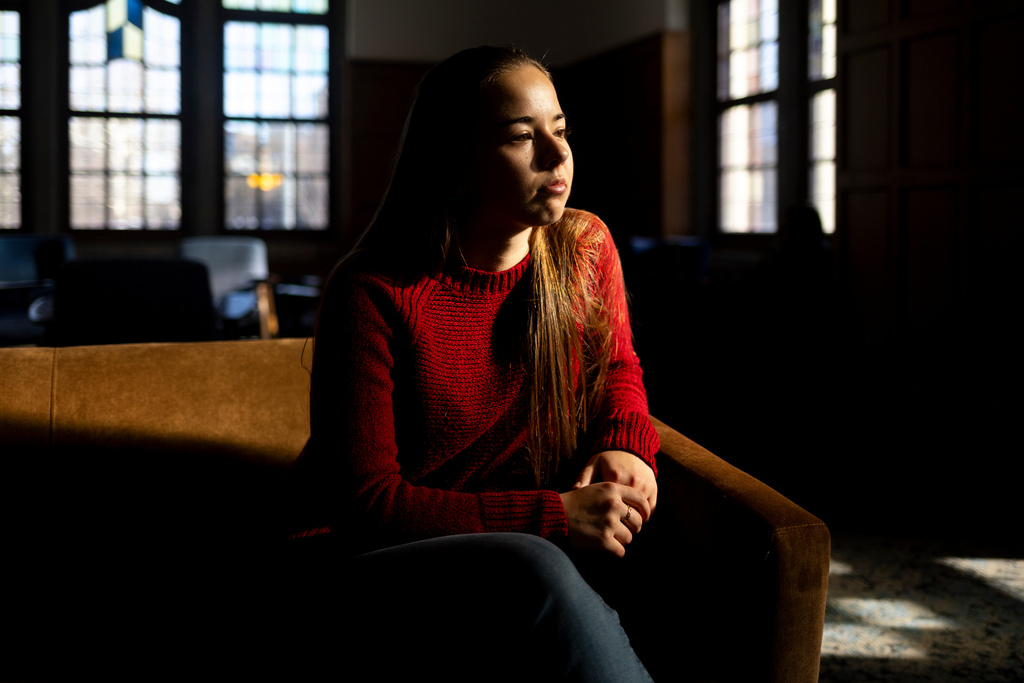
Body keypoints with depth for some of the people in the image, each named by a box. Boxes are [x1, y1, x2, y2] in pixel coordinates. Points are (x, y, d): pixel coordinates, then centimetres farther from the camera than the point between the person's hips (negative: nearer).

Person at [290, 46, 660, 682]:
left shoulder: (586, 246, 2)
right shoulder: (373, 292, -14)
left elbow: (617, 366, 22)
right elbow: (363, 504, -15)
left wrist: (626, 444, -2)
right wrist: (552, 516, -22)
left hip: (541, 554, 4)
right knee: (533, 570, -35)